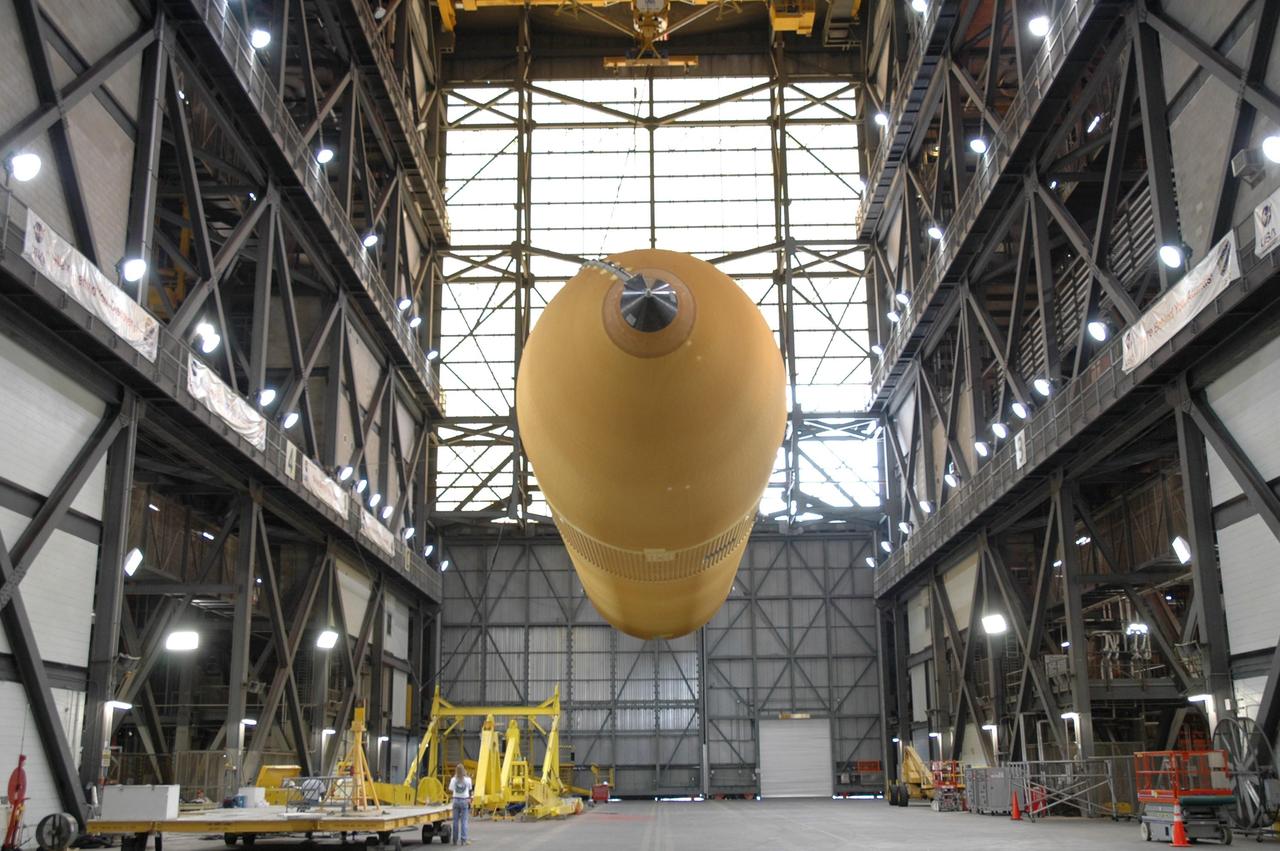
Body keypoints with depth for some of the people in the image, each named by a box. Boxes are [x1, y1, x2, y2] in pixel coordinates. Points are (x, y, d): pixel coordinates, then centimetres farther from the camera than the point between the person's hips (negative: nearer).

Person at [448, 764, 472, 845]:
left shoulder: (453, 779, -4)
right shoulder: (467, 780, -6)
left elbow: (450, 791, 2)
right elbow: (470, 790, 5)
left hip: (456, 800, 1)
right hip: (464, 801, -1)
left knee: (456, 821, 8)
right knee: (464, 821, 1)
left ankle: (455, 840, 12)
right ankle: (464, 840, -2)